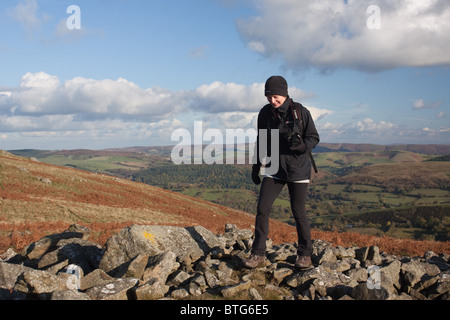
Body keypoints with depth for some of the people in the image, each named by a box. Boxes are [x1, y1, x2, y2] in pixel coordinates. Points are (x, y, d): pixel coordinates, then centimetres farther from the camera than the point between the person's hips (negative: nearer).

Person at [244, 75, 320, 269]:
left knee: (298, 212, 3)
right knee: (262, 208, -5)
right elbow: (261, 142, 11)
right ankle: (258, 254, 7)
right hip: (275, 168, 3)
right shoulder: (265, 113, 0)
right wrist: (256, 167, 12)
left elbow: (314, 138, -3)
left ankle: (305, 254, 22)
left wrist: (301, 145, -25)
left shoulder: (300, 111, -10)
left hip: (298, 168, -3)